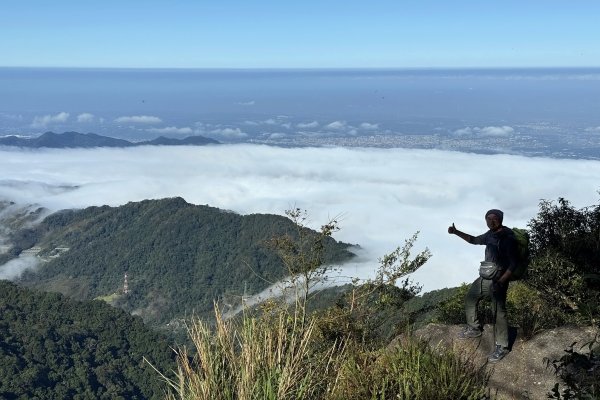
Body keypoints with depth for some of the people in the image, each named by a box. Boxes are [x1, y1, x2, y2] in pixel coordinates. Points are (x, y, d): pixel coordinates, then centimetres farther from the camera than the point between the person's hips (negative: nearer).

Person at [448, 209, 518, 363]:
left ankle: (502, 347, 6)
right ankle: (474, 328, 38)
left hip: (498, 280, -9)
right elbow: (474, 240, 24)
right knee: (470, 298, 19)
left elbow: (513, 264, -19)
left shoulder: (508, 238, -18)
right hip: (485, 277, 9)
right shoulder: (490, 234, 6)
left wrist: (501, 282, -26)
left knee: (498, 312, -4)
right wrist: (456, 232, 14)